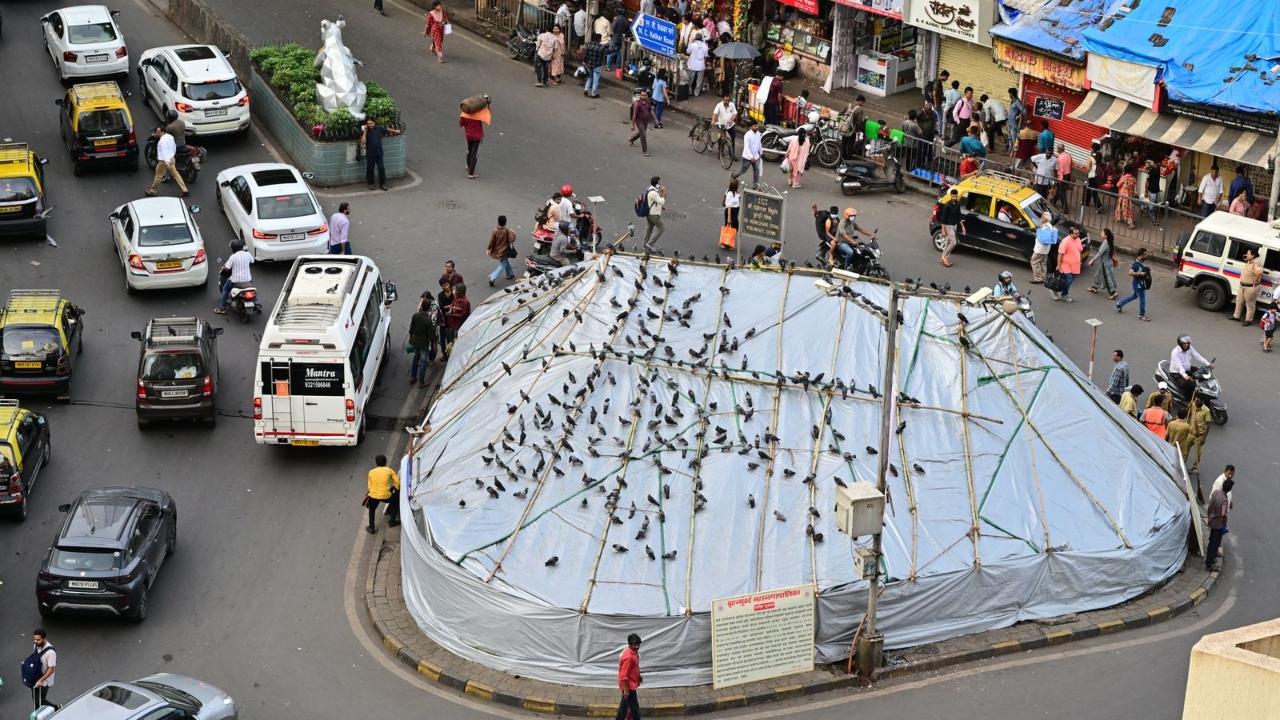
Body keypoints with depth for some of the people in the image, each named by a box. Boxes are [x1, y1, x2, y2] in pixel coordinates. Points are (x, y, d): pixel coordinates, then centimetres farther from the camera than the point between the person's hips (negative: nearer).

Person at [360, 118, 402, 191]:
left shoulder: (379, 128, -4)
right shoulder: (365, 132, -11)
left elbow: (387, 129, 16)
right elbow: (363, 142, -23)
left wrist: (395, 131, 31)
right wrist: (365, 131, -25)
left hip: (379, 153, 2)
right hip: (370, 154, -2)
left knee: (381, 168, 2)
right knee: (370, 169, 8)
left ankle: (382, 184, 14)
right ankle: (370, 184, 24)